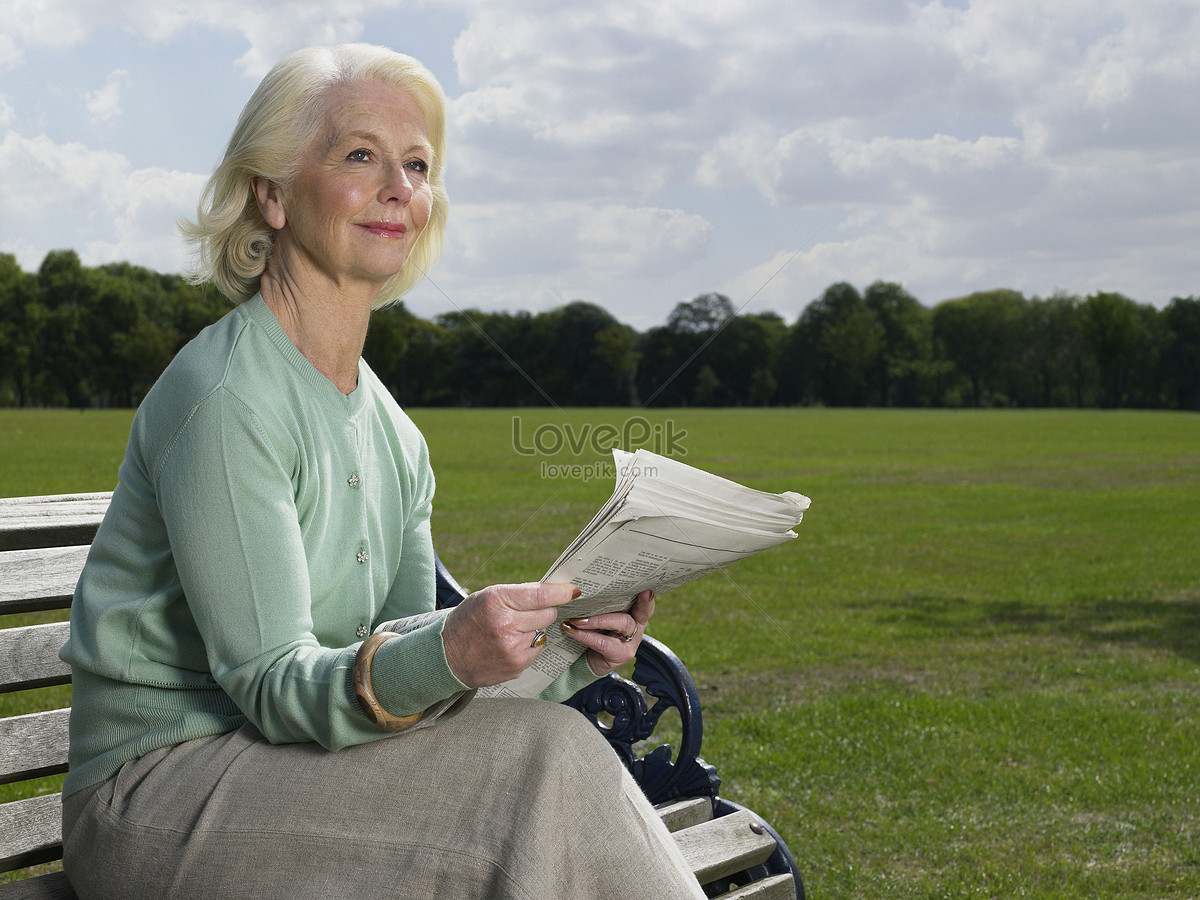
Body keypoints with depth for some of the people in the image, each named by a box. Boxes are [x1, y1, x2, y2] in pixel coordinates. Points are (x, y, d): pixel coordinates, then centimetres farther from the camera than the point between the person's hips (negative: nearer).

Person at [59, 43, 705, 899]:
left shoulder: (394, 436, 10)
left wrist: (563, 647, -10)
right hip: (159, 790, -7)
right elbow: (271, 685, -19)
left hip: (290, 767, 7)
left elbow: (396, 668, 6)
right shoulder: (222, 396, -16)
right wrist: (447, 654, -36)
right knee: (540, 761, -23)